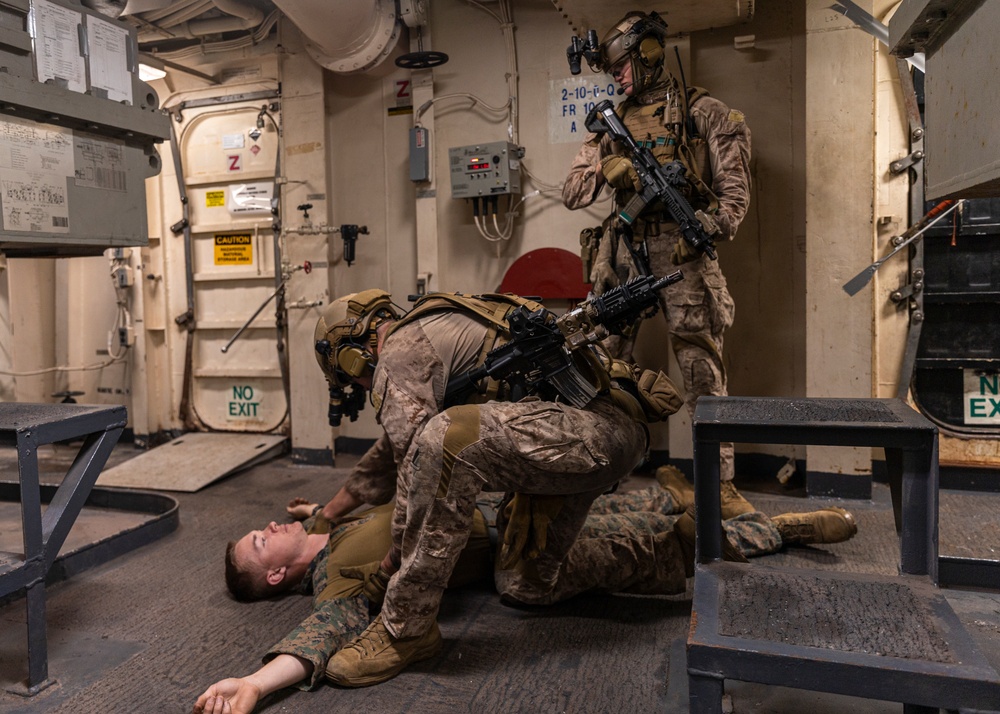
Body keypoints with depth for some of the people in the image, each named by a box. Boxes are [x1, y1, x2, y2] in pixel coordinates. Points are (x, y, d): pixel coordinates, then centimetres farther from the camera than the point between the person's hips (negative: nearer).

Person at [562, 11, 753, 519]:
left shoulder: (697, 111, 6)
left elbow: (735, 182, -1)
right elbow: (571, 195, 13)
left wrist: (711, 228, -15)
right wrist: (606, 168, -5)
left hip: (680, 252, -4)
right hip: (622, 253, 5)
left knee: (703, 369, -4)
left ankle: (720, 485, 4)